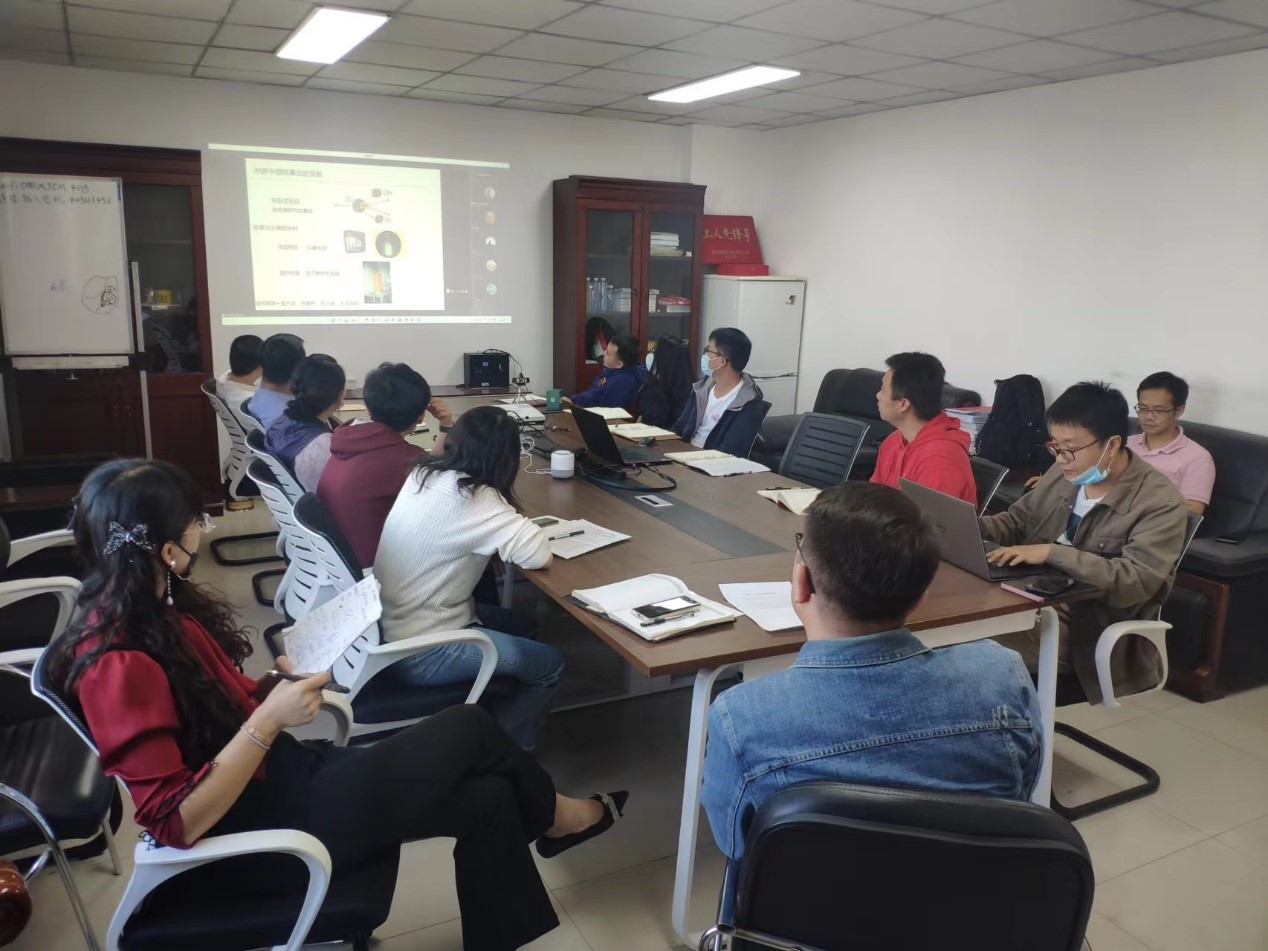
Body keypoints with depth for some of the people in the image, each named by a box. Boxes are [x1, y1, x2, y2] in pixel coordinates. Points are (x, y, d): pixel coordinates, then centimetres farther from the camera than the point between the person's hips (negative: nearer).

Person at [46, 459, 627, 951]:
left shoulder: (158, 608, 1)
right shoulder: (117, 662, -26)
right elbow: (177, 822, -27)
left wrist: (278, 685, -3)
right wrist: (269, 720, -28)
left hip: (273, 773, 9)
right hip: (251, 833, -9)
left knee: (487, 798, -1)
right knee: (468, 731, -5)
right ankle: (552, 816, 26)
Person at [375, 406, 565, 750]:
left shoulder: (424, 474, 0)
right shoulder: (472, 499, -24)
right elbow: (539, 553, -27)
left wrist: (510, 520, -1)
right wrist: (520, 524, -8)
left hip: (391, 625, 8)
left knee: (522, 628, 21)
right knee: (550, 665, 3)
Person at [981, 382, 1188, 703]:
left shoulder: (1159, 501, -14)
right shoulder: (1064, 473, 5)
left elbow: (1135, 582, -24)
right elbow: (1017, 521, 16)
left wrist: (1052, 552, -29)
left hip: (1095, 627, -7)